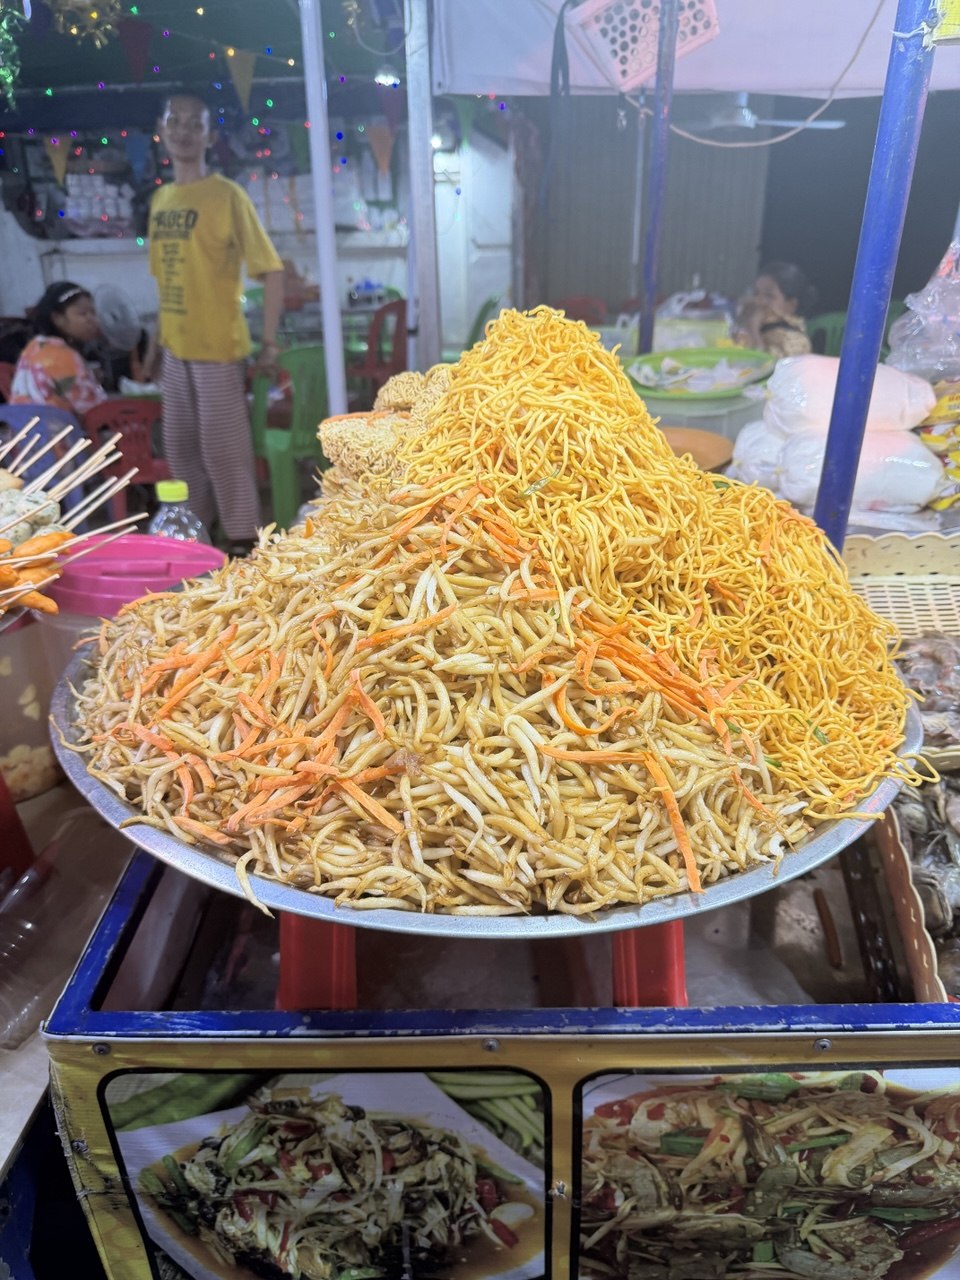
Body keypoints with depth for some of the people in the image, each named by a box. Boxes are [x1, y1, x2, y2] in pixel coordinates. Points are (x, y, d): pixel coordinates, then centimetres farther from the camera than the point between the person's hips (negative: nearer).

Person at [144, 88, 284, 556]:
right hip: (175, 348, 7)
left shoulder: (227, 195, -7)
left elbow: (272, 270, -11)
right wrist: (156, 342, 14)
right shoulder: (159, 199, 12)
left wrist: (269, 343, -15)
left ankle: (242, 542, 11)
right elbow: (167, 279, 17)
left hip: (218, 346, -7)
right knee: (179, 447, 14)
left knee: (224, 450, -2)